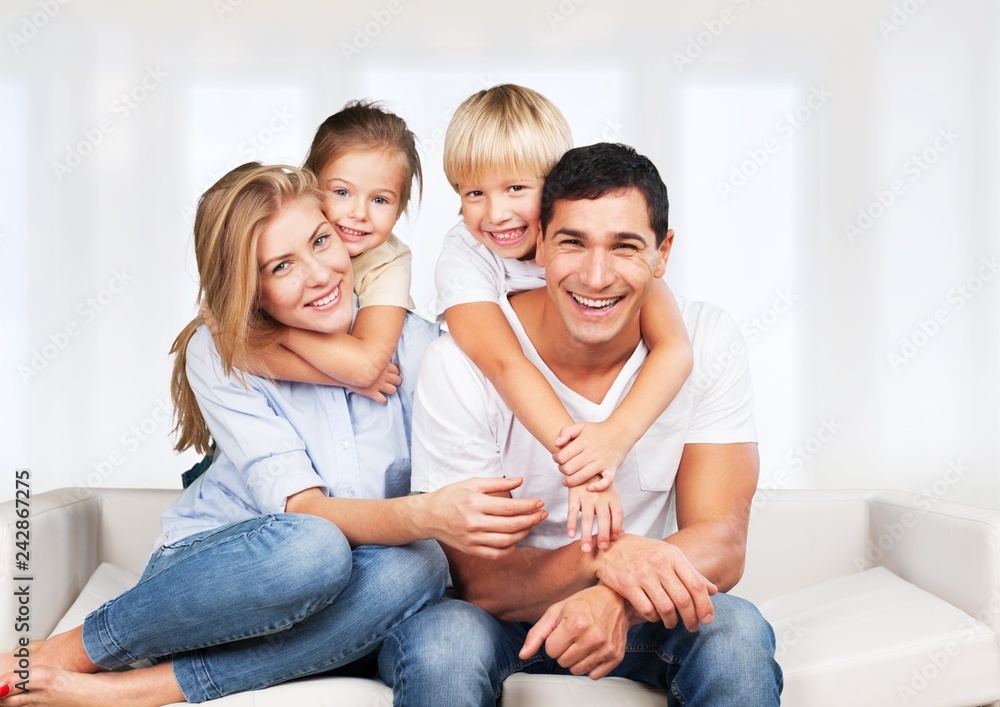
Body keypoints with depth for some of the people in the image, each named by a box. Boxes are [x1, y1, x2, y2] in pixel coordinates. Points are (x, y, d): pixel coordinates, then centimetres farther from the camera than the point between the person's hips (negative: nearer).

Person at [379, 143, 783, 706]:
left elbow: (721, 543, -15)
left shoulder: (709, 342, -12)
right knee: (443, 641, -33)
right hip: (498, 614, -1)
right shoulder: (462, 363, -19)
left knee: (736, 633, -28)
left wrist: (617, 599, -36)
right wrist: (601, 556, -38)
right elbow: (475, 579, -18)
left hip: (638, 617, 2)